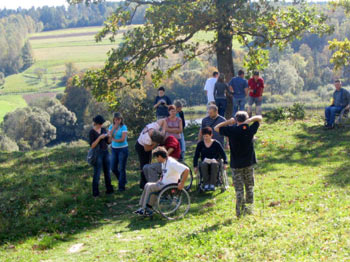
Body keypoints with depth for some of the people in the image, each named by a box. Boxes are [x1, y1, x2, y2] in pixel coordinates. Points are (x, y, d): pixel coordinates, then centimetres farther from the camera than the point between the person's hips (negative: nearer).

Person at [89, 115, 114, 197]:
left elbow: (108, 141, 9)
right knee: (97, 174, -2)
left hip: (105, 152, 6)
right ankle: (95, 193, 5)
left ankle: (109, 189, 22)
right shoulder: (92, 132, -10)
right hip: (97, 153, -6)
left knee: (107, 172, 11)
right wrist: (99, 137, -23)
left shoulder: (103, 129, 8)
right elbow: (92, 145, -15)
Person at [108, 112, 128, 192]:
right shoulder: (111, 127, 4)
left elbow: (122, 139, -17)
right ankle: (122, 180, 34)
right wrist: (113, 128, -14)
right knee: (113, 168, 8)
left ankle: (121, 186, 11)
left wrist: (113, 139, -6)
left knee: (122, 168, 0)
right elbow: (109, 138, -8)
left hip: (123, 149, -5)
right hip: (114, 149, 5)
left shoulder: (124, 127, -10)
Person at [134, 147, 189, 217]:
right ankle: (142, 207, -2)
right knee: (147, 185, 0)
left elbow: (186, 170, -28)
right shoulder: (163, 162, 10)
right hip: (163, 183, 10)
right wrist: (160, 180, 12)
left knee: (150, 187, -17)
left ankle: (146, 210, -9)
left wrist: (182, 183, -25)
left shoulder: (172, 163, -20)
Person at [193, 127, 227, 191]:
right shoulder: (200, 144, 6)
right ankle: (206, 185, -37)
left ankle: (212, 185, -39)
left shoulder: (216, 144, 1)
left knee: (214, 164, -37)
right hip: (204, 162, 1)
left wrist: (225, 163, -12)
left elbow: (223, 154, 2)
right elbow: (196, 156, 8)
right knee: (203, 164, -36)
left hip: (214, 161, -1)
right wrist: (195, 166, -2)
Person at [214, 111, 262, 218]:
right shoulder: (250, 129, -6)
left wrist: (229, 121, -3)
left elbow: (216, 128, -1)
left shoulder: (232, 130, -12)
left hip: (236, 164, -2)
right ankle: (249, 208, 18)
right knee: (249, 186, 14)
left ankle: (240, 210, 1)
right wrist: (249, 120, -7)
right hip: (249, 162, 2)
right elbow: (259, 118, 9)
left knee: (239, 188, 3)